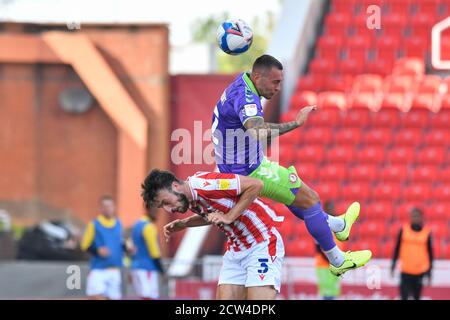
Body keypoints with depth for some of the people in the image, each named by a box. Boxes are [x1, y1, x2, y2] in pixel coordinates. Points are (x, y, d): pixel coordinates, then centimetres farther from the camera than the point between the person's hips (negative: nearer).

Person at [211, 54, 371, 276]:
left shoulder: (240, 85, 3)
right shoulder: (245, 97, -29)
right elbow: (258, 131, -48)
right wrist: (295, 123, -47)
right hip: (250, 171, -11)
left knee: (292, 190, 32)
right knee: (310, 199, -2)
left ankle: (336, 225, 52)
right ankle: (338, 261, 9)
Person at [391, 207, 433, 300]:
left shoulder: (427, 232, 0)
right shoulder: (403, 230, 1)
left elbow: (430, 251, 5)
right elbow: (397, 247, 8)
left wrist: (430, 270, 6)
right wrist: (393, 263, 8)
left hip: (420, 271, 0)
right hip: (405, 271, 0)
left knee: (417, 296, 6)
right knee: (404, 294, -7)